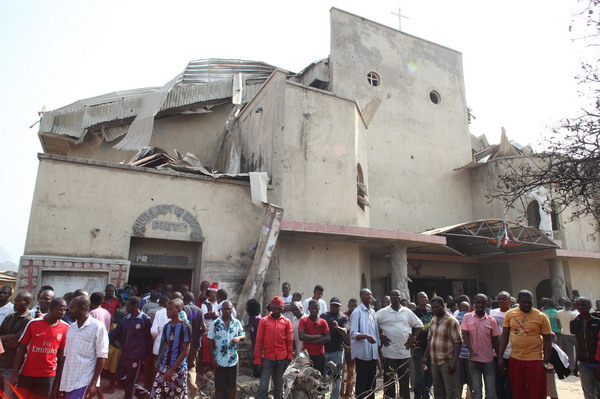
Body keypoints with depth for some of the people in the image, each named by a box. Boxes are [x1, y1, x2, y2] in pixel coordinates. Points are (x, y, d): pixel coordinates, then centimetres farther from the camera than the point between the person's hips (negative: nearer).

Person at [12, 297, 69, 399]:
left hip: (48, 375, 0)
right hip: (27, 373, 0)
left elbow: (62, 355, 3)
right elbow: (22, 349, 0)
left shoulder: (65, 328, -4)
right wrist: (14, 374, -4)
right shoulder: (33, 323, -6)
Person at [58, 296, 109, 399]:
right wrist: (60, 382, 12)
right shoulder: (71, 328, 11)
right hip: (68, 382, 6)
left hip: (84, 382, -6)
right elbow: (66, 355, 14)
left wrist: (94, 383, -14)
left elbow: (101, 356, -10)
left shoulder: (97, 326, -9)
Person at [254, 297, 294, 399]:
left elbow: (290, 341, 4)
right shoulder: (264, 321, -2)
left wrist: (289, 358, 1)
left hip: (282, 359, 1)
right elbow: (259, 341, -1)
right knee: (263, 385, -4)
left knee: (279, 385, 13)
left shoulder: (287, 322, 2)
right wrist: (258, 359, -3)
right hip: (267, 358, -1)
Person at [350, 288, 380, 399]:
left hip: (373, 353, 7)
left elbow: (376, 332, 15)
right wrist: (366, 336, -33)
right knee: (362, 383, 2)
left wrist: (378, 355, 15)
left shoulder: (373, 312, 11)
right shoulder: (357, 312, -11)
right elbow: (353, 334, -16)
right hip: (362, 353, -7)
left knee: (371, 382, 13)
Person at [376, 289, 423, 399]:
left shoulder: (407, 312, 7)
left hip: (405, 352, 3)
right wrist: (380, 336, -8)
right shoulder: (382, 312, -2)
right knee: (389, 379, 3)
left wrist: (413, 338, 3)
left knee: (405, 378, 13)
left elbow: (419, 325, 13)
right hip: (389, 352, -3)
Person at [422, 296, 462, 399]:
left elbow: (458, 342, -14)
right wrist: (425, 356, 12)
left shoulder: (452, 321, -12)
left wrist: (454, 362, -18)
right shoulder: (433, 321, 10)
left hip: (447, 362, -7)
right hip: (434, 362, 7)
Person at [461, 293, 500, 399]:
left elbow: (495, 340, 7)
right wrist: (471, 351, -17)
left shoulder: (491, 320, 3)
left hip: (489, 360, 1)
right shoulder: (467, 317, 0)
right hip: (474, 359, -1)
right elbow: (465, 335, -5)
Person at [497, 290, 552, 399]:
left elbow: (547, 339, -3)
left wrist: (546, 361, -8)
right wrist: (500, 357, 1)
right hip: (514, 359, 3)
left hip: (535, 360, -3)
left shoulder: (541, 317, -6)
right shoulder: (510, 314, 1)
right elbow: (505, 335, 5)